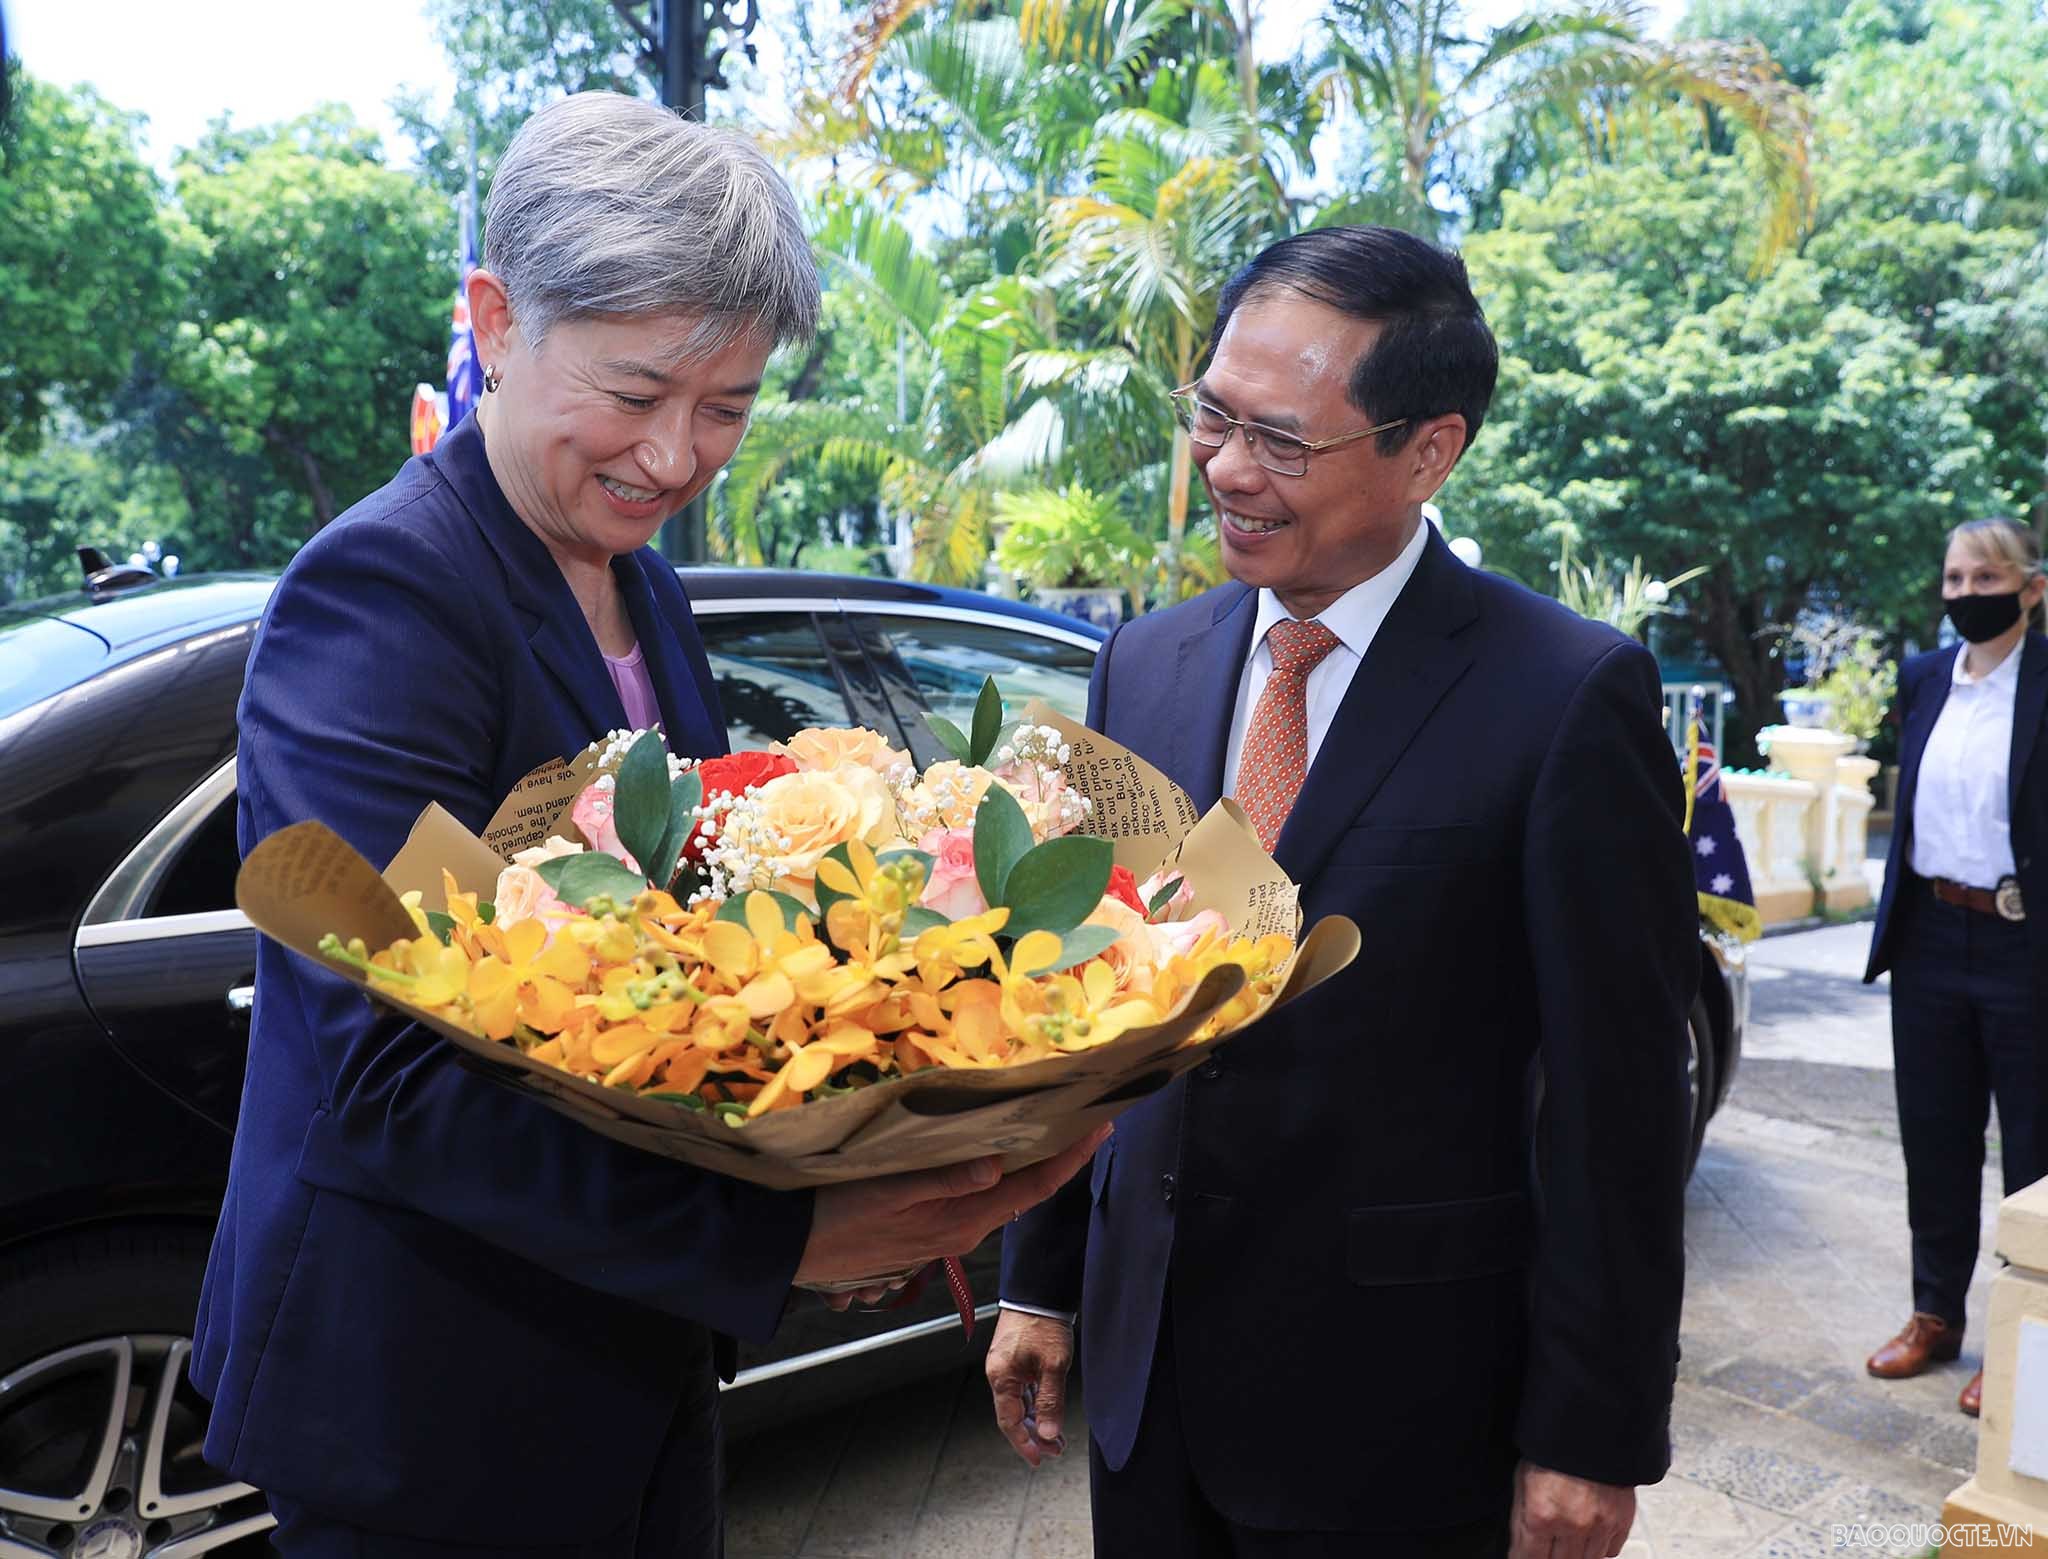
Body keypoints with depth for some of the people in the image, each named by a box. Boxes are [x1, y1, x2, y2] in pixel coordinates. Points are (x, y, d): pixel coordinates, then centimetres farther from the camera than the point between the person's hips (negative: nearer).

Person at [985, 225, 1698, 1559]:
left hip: (1399, 1404, -4)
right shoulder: (1146, 664, 2)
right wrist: (1040, 1284, 9)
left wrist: (1593, 1436, -9)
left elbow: (1619, 1099, -12)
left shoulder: (1573, 697, -14)